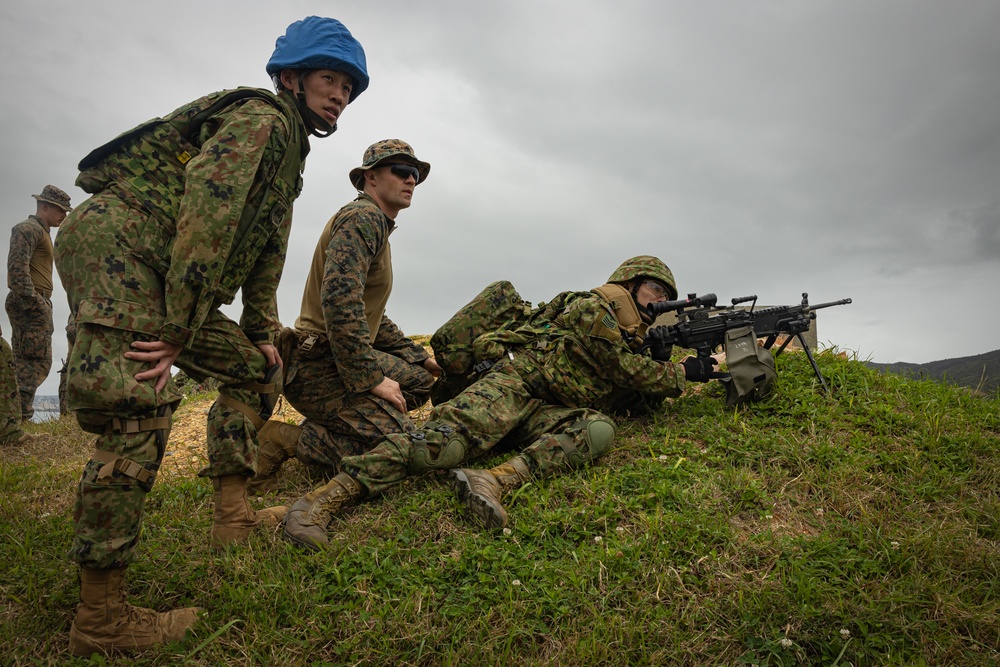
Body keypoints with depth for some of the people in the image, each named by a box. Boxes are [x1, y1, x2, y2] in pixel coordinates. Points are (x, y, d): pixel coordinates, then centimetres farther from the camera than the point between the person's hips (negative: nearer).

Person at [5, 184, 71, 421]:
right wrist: (30, 301, -21)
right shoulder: (28, 228, -6)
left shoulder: (41, 232, 25)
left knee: (25, 363, 10)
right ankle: (21, 417, -12)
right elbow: (17, 266, -18)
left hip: (36, 305, 10)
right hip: (31, 305, -10)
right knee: (37, 362, -12)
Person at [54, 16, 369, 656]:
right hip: (117, 244, -10)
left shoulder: (291, 150, 22)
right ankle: (99, 617, -11)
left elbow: (266, 249, 22)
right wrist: (178, 329, -25)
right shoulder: (261, 117, -9)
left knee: (257, 369, 11)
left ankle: (233, 514, 14)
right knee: (139, 418, -19)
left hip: (159, 275, 10)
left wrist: (263, 332, 16)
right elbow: (207, 211, -22)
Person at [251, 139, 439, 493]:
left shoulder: (377, 225, 21)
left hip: (341, 356, 10)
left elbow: (373, 316, 26)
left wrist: (420, 357, 21)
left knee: (421, 381, 19)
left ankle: (332, 424, 10)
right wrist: (371, 378, -23)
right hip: (319, 366, -10)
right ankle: (279, 440, -10)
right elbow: (339, 300, -27)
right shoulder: (364, 218, -12)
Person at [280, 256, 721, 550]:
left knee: (599, 429, -24)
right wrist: (684, 373, 3)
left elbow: (638, 398, 22)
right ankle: (328, 497, -31)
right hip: (514, 381, -7)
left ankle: (497, 481, -41)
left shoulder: (630, 340, 27)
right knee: (452, 437, -31)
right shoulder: (593, 307, -1)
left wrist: (676, 377, 9)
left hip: (547, 413, 7)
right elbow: (630, 369, -8)